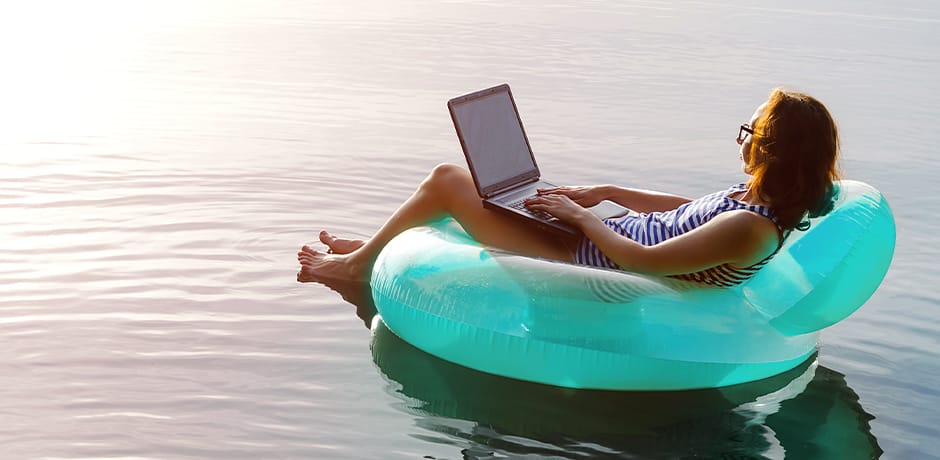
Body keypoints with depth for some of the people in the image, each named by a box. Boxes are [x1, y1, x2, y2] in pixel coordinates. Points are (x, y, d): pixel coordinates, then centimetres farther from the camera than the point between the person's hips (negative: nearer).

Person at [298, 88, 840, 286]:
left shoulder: (750, 228, -29)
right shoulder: (759, 198, -1)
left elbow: (643, 260, -29)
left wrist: (580, 214, -15)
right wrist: (605, 193, 8)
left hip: (586, 260, -9)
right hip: (605, 234, 9)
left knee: (447, 179, -2)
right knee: (464, 181, 17)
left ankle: (359, 261, 22)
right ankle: (372, 246, 36)